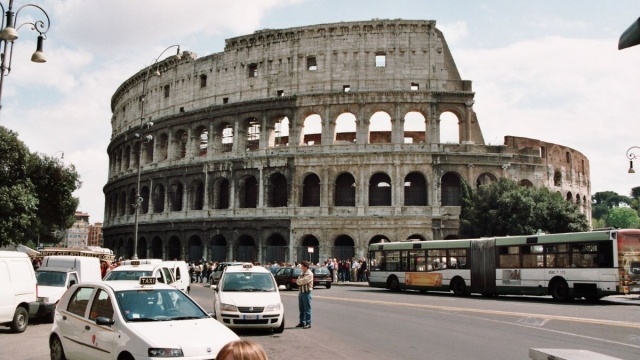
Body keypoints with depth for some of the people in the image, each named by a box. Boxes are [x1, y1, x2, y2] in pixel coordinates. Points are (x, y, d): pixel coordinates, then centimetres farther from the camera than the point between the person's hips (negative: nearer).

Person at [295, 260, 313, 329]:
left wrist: (299, 281, -3)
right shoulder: (302, 274, 17)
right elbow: (298, 281, 10)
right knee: (301, 308, 13)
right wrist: (300, 281, -10)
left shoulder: (309, 274, -11)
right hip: (301, 292, 8)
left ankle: (308, 323, -2)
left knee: (307, 308, -5)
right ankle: (302, 322, 21)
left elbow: (303, 281, -21)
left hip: (306, 292, -8)